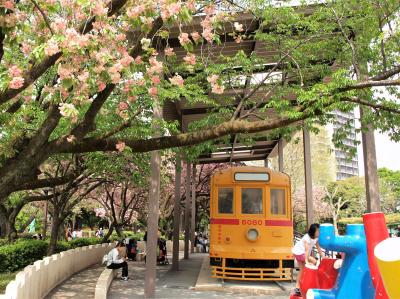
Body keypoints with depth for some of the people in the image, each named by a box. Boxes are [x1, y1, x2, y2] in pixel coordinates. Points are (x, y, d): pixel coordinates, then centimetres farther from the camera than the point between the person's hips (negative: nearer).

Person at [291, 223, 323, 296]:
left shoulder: (316, 238, -6)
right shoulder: (307, 238, -29)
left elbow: (318, 247, 0)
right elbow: (307, 250, -37)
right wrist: (306, 260, -43)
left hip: (303, 253, 8)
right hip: (298, 252, -8)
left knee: (302, 270, 10)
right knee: (314, 261, -23)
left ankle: (297, 288, 16)